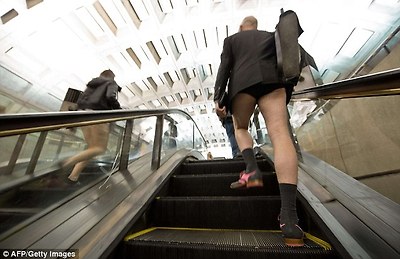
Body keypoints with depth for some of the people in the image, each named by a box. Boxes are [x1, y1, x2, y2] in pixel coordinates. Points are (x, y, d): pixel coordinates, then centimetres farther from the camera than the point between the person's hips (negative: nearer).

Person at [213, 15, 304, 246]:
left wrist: (217, 99, 0)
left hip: (243, 81, -1)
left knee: (241, 128, 18)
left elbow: (224, 68, 10)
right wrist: (285, 93, 27)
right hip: (272, 80, 2)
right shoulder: (271, 36, 35)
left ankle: (252, 169, -10)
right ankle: (289, 216, -28)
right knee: (280, 134, -16)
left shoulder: (231, 39, 28)